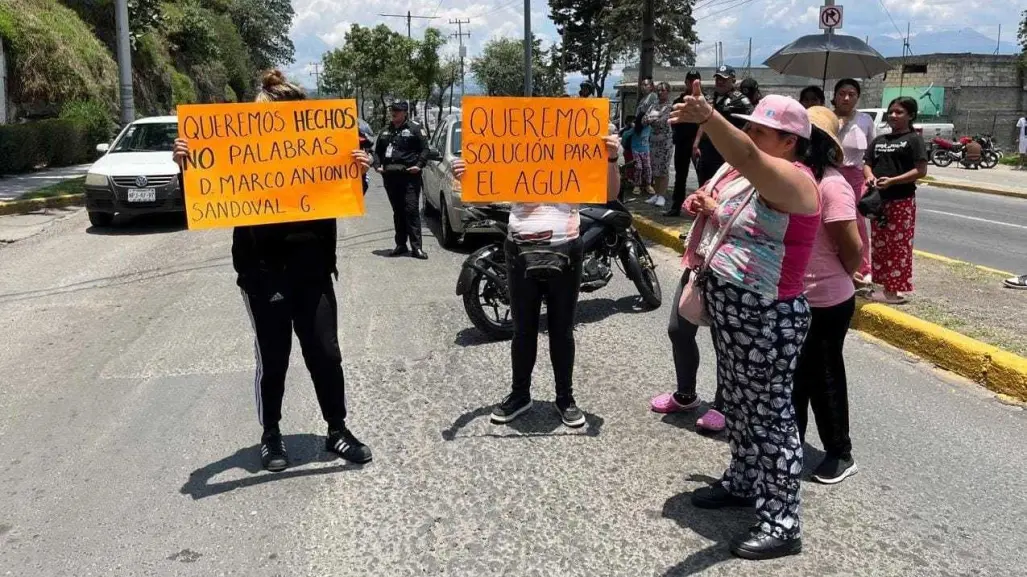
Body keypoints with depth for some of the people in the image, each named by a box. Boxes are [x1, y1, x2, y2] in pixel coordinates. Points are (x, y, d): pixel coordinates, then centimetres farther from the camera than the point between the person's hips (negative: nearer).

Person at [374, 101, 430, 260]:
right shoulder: (385, 130, 17)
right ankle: (401, 245, 17)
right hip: (390, 176, 6)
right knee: (397, 211, 11)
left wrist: (419, 165, -15)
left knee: (412, 210, -9)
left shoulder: (414, 128, 0)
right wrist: (377, 165, 5)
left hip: (409, 175, -6)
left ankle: (416, 247, -10)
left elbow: (424, 149, -3)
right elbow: (378, 151, 21)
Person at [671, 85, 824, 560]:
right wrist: (712, 211, 5)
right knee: (739, 404, 21)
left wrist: (706, 117, -54)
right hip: (730, 312, 10)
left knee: (770, 414, -2)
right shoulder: (754, 177, 13)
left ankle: (781, 525, 8)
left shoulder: (793, 180, -17)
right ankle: (742, 482, 39)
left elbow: (747, 159, -37)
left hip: (767, 320, -10)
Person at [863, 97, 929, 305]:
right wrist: (870, 177, -11)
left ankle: (895, 290, 1)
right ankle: (886, 286, 21)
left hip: (902, 201, -7)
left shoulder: (914, 139, -5)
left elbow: (921, 171, -11)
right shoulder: (879, 140, 14)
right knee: (879, 244, 11)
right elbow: (867, 164, 12)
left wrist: (892, 180, -20)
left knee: (898, 245, -4)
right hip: (879, 199, 7)